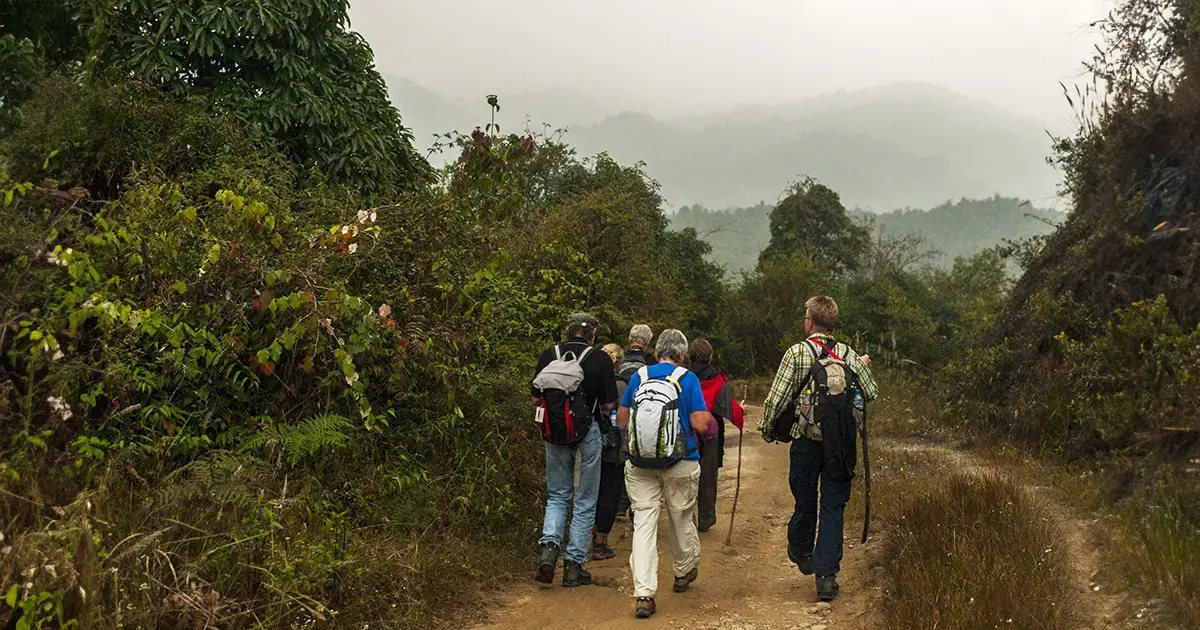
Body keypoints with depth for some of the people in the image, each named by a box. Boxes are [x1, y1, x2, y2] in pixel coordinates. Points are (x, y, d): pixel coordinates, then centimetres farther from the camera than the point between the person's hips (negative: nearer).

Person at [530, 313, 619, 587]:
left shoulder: (548, 355, -1)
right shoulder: (600, 359, -9)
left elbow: (535, 397, 5)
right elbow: (609, 404, -6)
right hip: (587, 435, -3)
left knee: (557, 496, 18)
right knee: (584, 502, 9)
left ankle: (549, 544, -5)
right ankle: (573, 565, 11)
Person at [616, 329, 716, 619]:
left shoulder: (638, 377, 4)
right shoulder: (687, 379, -5)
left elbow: (621, 421, 8)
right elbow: (702, 424, -10)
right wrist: (708, 425, 12)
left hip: (640, 465, 1)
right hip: (680, 463, -1)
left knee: (644, 522, -1)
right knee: (682, 518, 19)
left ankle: (644, 594, -10)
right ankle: (684, 573, 40)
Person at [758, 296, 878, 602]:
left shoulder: (797, 353, -8)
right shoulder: (849, 355, 1)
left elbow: (777, 398, -10)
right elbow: (871, 393, 7)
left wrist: (767, 428, 6)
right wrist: (864, 368, 26)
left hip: (807, 441, -1)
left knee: (805, 500, 16)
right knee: (833, 506, 4)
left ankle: (800, 552, 39)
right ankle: (826, 574, -1)